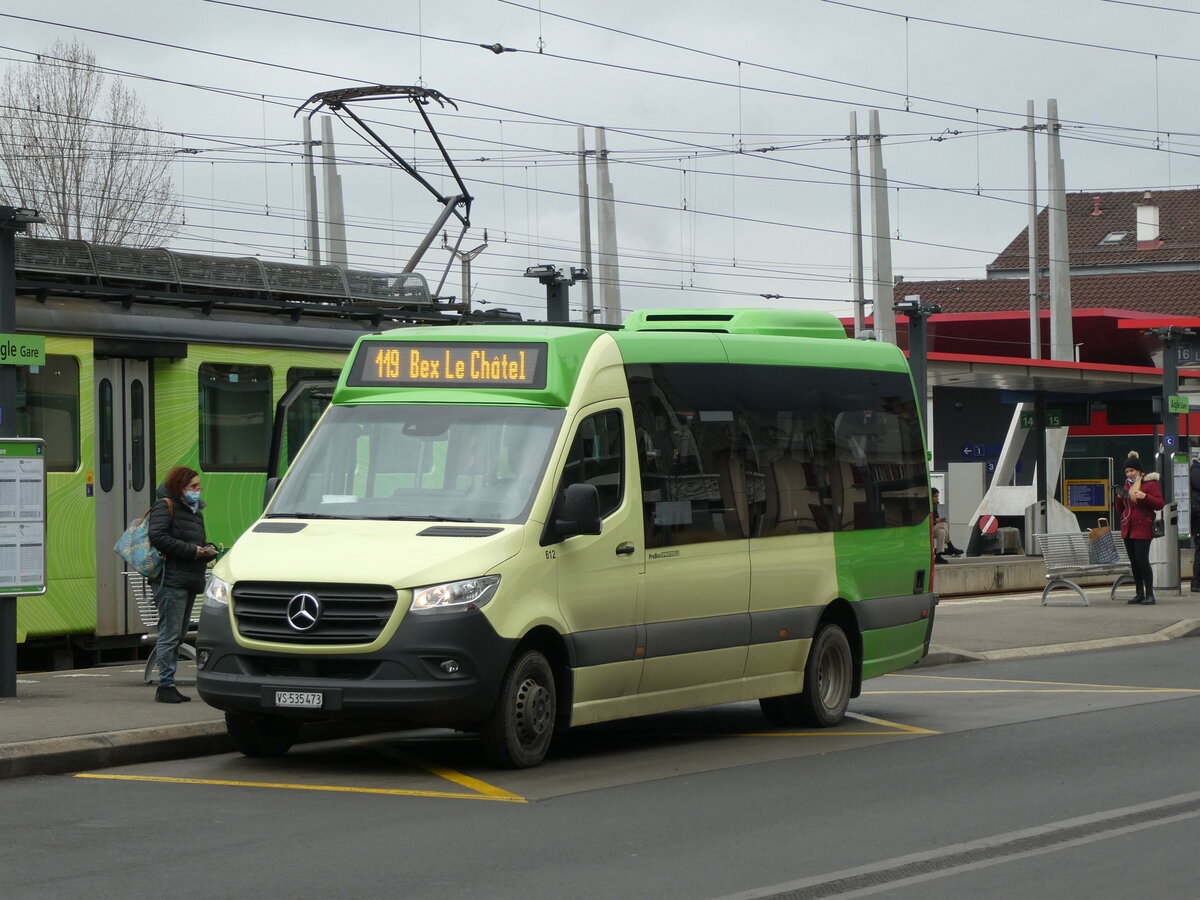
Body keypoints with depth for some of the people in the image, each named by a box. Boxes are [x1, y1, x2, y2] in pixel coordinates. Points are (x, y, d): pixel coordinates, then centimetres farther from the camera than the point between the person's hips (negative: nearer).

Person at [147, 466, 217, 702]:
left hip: (190, 581, 9)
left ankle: (167, 685, 14)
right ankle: (165, 685, -9)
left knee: (178, 636, 10)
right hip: (172, 579, -9)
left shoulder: (195, 510, 24)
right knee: (170, 635, -10)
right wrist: (192, 550, -17)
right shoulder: (165, 507, -4)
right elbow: (158, 537, -18)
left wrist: (207, 550, 6)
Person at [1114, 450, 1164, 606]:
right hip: (1127, 529, 7)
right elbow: (1120, 509, 23)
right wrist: (1120, 498, 3)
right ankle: (1139, 593, 13)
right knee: (1134, 562, 7)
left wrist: (1145, 497, -23)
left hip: (1143, 529, -7)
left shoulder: (1150, 483, -2)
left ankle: (1150, 594, -10)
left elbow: (1159, 504, -10)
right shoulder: (1127, 485, 18)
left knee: (1142, 560, -13)